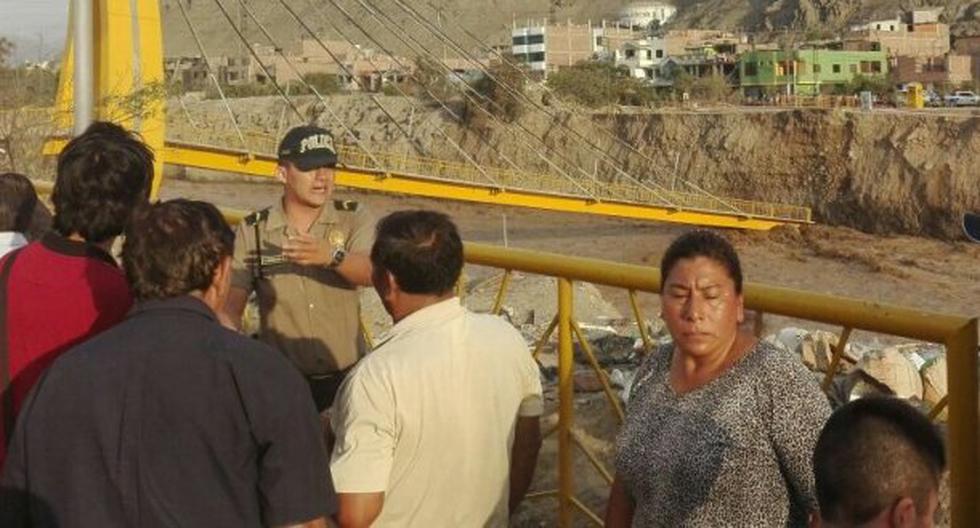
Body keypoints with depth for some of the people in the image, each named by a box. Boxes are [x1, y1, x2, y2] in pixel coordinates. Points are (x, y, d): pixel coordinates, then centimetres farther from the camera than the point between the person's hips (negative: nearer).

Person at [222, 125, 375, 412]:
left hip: (346, 377, 0)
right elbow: (231, 306, -6)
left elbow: (372, 272, -21)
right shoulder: (253, 231, -1)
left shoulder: (353, 219, -2)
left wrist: (333, 256, -40)